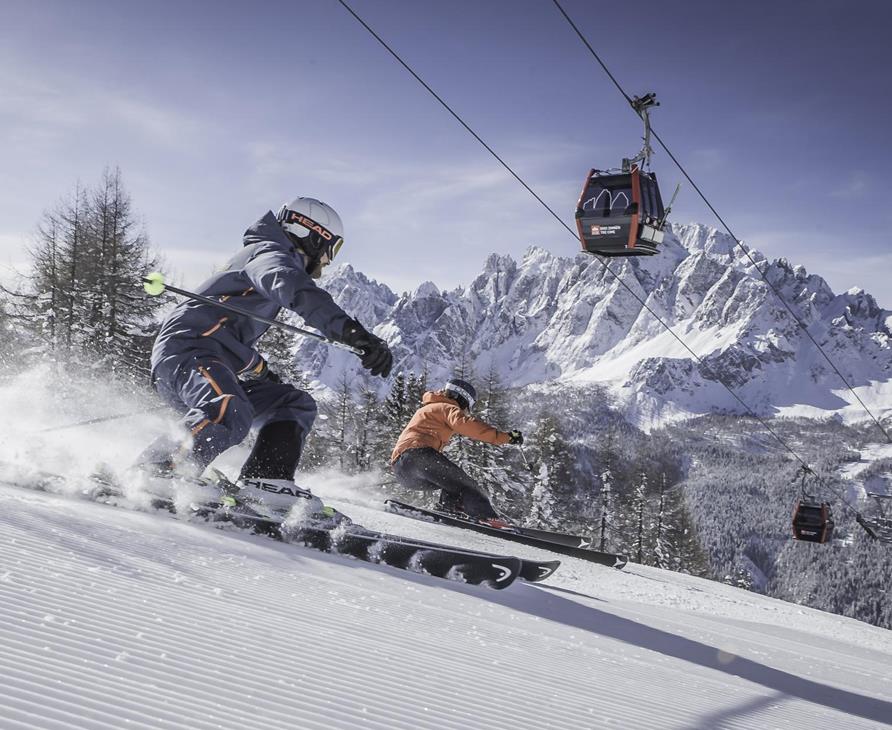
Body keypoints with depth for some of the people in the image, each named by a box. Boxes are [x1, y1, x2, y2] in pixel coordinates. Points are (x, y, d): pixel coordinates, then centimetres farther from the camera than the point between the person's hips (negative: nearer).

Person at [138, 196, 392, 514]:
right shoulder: (271, 253, -3)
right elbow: (296, 290, -30)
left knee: (296, 405, 8)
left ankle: (263, 484, -11)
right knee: (230, 416, -38)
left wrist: (259, 369, 55)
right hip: (184, 349, -11)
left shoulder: (262, 255, 29)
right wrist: (354, 332, -42)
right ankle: (150, 475, -25)